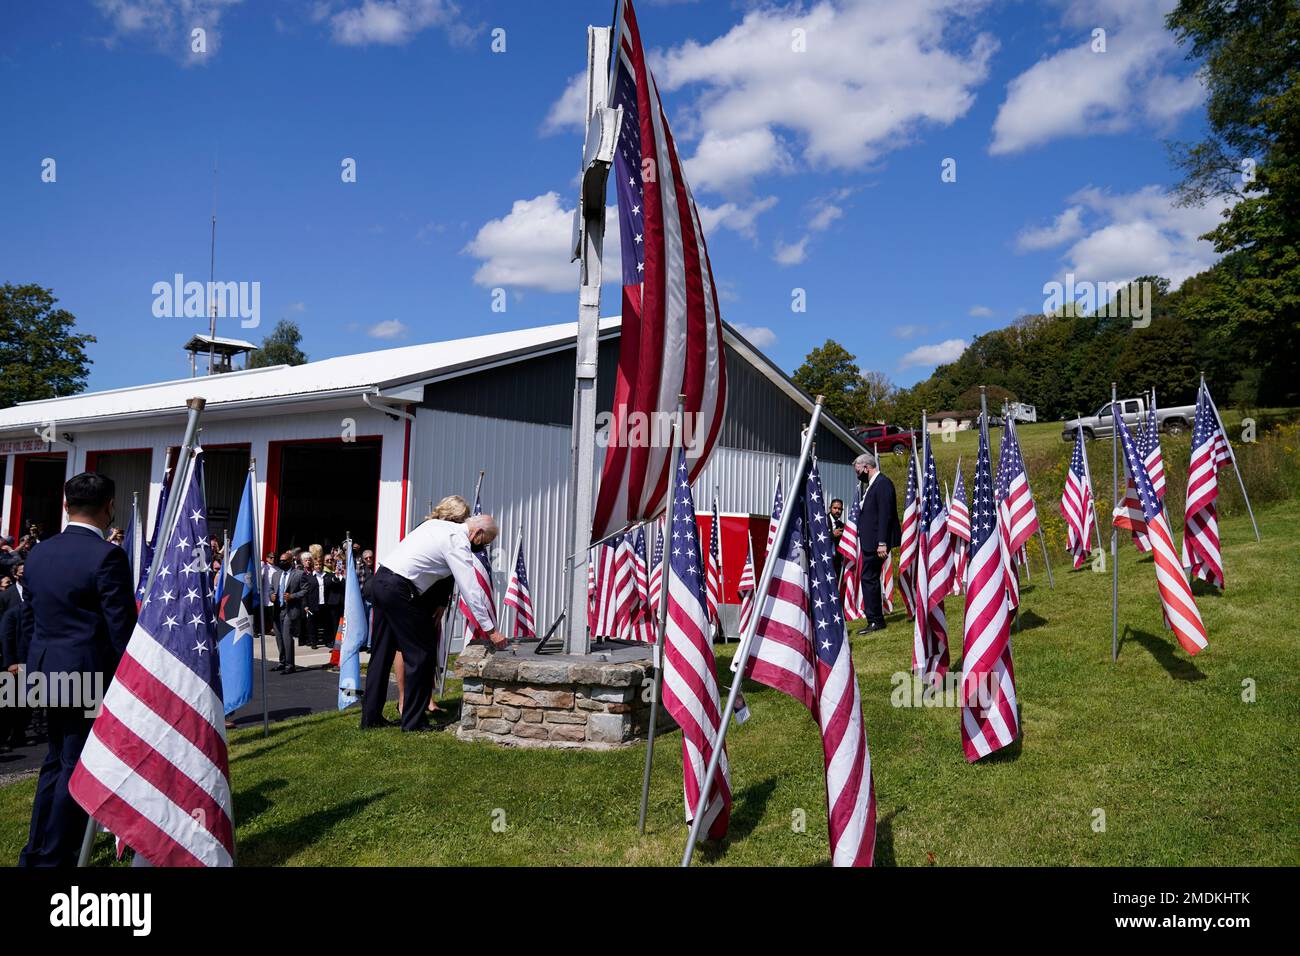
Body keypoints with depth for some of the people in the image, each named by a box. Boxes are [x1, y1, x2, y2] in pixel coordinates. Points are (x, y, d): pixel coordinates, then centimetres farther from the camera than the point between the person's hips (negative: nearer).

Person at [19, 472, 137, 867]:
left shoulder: (39, 553, 5)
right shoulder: (107, 556, -18)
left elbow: (28, 616, 13)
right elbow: (122, 626, -18)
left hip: (46, 672, 8)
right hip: (90, 673, -7)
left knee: (55, 760, 21)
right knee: (78, 768, 4)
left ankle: (36, 852, 28)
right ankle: (54, 858, 11)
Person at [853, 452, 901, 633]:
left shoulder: (883, 483, -13)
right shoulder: (872, 485, 19)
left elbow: (885, 515, -20)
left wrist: (882, 543, -23)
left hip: (876, 542, -11)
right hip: (870, 542, 11)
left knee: (869, 579, -9)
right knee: (870, 579, 14)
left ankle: (875, 621, -5)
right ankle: (876, 620, 21)